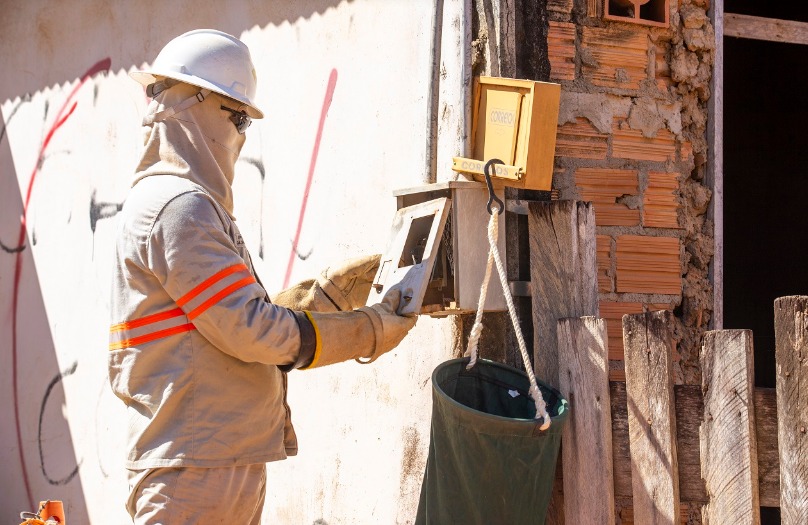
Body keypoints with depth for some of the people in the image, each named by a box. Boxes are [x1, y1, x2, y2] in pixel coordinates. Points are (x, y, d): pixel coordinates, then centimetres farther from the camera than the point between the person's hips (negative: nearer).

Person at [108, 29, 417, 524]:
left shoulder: (189, 204, 18)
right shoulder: (179, 208, -15)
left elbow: (239, 317, 17)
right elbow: (251, 330, -19)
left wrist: (331, 290, 11)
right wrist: (371, 332, -10)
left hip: (229, 459, 10)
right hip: (195, 469, -10)